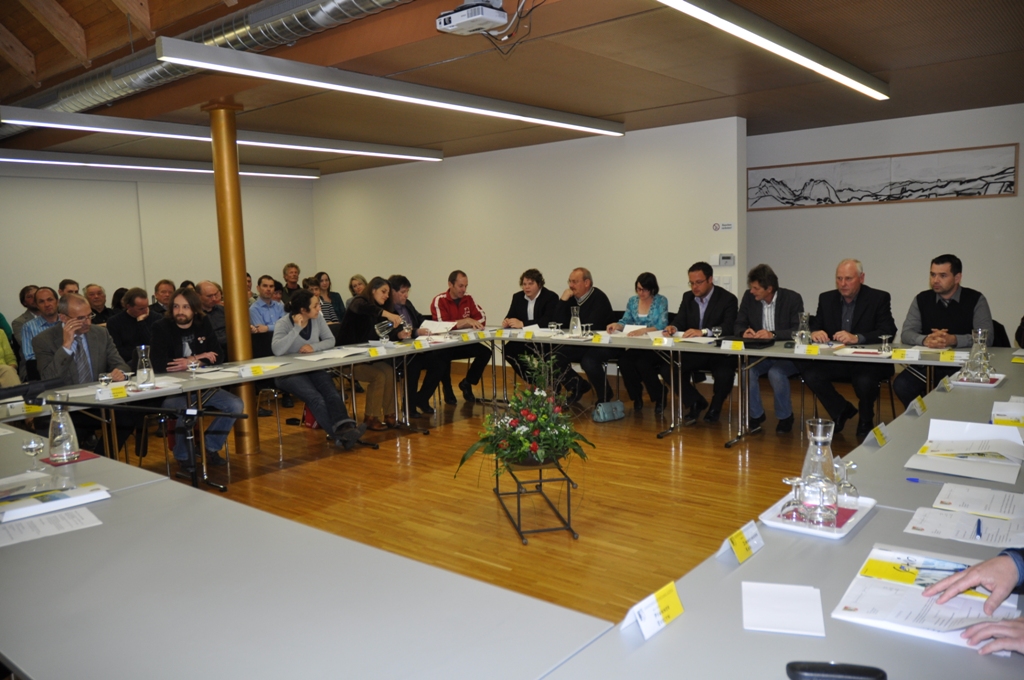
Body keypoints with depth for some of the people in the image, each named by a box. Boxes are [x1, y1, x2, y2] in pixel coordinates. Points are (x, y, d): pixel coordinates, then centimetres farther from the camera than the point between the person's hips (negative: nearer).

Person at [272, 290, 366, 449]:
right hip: (289, 373, -5)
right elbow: (277, 350, -27)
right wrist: (297, 328, -26)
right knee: (315, 398, -30)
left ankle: (346, 428, -44)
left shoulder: (317, 319, 4)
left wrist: (314, 347, -14)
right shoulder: (283, 323, -11)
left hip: (313, 368, 5)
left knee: (332, 394, -26)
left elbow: (330, 340, 5)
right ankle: (338, 437, -38)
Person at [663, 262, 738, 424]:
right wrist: (673, 327, -23)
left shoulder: (728, 299, -9)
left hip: (719, 352, -4)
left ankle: (715, 407, 4)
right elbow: (680, 321, 3)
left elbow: (728, 327, -22)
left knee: (724, 375, -33)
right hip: (693, 352, 5)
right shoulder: (687, 297, 8)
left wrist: (703, 331, -38)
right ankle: (695, 403, 4)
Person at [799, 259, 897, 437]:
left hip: (868, 362, -4)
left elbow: (888, 332, -14)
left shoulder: (879, 298, -3)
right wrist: (815, 333, -19)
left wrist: (856, 338, -31)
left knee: (865, 381, -34)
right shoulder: (826, 298, 9)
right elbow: (814, 327, 8)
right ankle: (842, 411, 5)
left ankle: (865, 421, 2)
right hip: (834, 360, 4)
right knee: (810, 373, -24)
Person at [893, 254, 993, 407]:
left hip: (962, 365, -2)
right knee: (901, 385, -25)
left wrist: (953, 340, -27)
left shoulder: (975, 299, 0)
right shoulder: (922, 299, 7)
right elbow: (906, 334, 0)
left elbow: (987, 337, -10)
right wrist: (926, 340, -23)